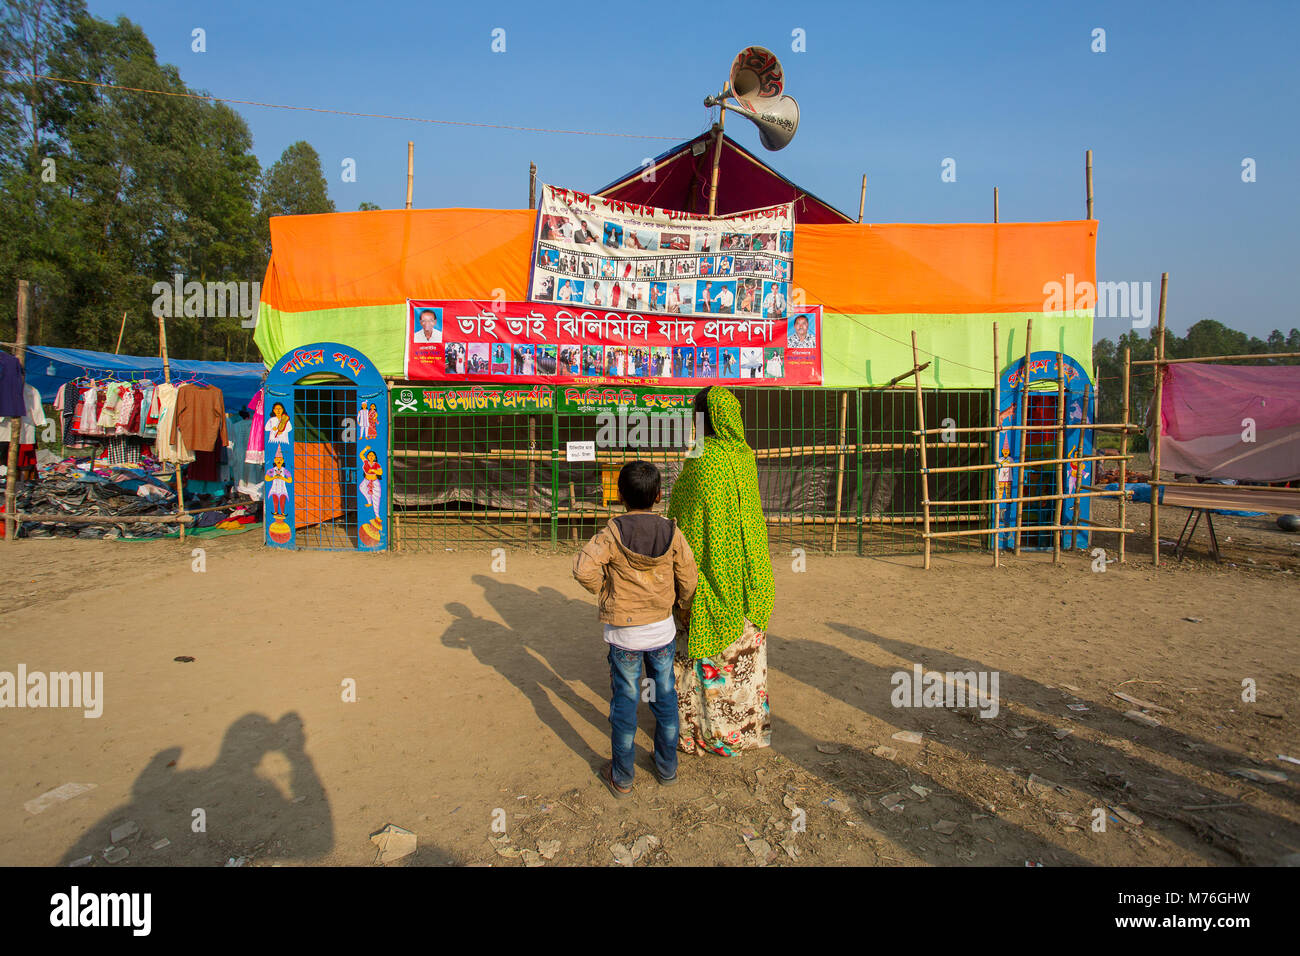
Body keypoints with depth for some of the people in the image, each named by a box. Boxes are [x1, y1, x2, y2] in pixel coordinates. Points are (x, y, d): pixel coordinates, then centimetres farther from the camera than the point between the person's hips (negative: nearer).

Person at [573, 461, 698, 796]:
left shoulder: (613, 533, -15)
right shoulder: (671, 533, -6)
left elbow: (583, 567, -27)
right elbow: (688, 579, -1)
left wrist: (603, 587, -8)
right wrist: (682, 606, 18)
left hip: (624, 633, -2)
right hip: (662, 629, 3)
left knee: (624, 702, 10)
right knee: (665, 698, 16)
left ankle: (622, 777, 23)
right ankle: (667, 767, 32)